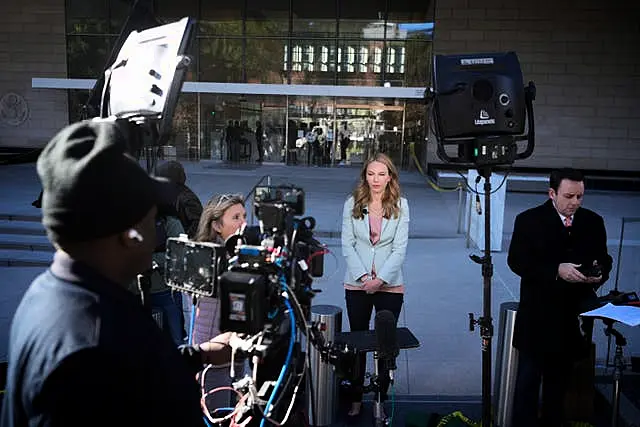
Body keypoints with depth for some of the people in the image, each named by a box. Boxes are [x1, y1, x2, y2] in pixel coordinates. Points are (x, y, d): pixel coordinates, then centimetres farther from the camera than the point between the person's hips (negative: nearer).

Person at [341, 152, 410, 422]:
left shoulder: (400, 205, -2)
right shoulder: (352, 203, -1)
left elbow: (400, 248, -6)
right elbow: (347, 244, -2)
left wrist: (380, 279, -15)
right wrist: (363, 276, -12)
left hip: (390, 285, -1)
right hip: (357, 284, 1)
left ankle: (381, 399, 22)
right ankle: (356, 399, 25)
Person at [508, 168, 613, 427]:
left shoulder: (593, 222, 4)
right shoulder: (529, 220, -7)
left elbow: (604, 259, 10)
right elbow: (516, 261, -13)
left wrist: (600, 273, -14)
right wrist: (556, 270, -24)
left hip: (574, 315, 4)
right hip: (538, 316, -4)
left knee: (559, 378, 18)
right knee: (528, 379, 3)